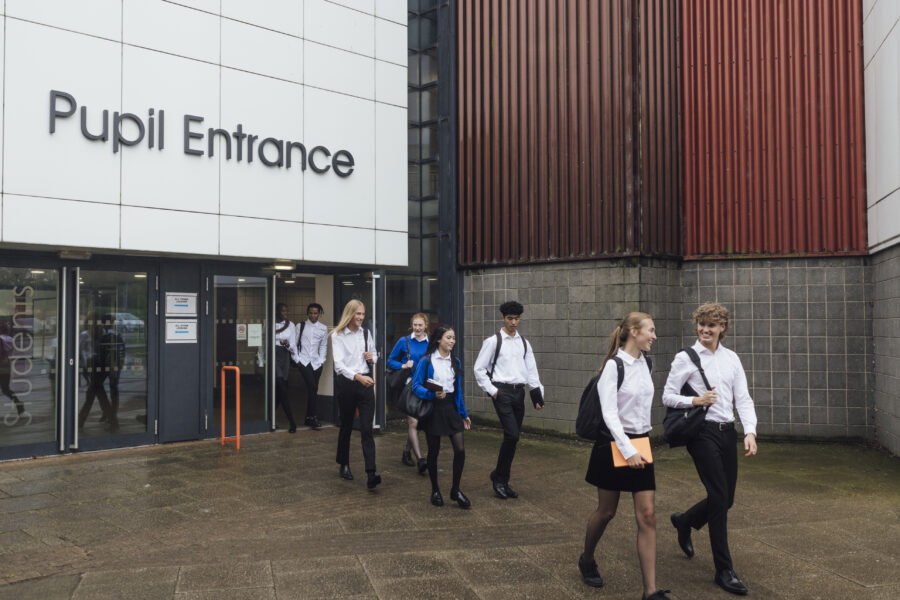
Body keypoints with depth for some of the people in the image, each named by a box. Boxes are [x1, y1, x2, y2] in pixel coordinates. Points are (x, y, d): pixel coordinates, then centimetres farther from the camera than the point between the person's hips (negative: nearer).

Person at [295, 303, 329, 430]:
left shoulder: (323, 328, 12)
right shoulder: (300, 326, 6)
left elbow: (324, 346, 14)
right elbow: (294, 344, 6)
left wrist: (322, 360, 4)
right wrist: (297, 359, -1)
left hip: (316, 362, 3)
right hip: (303, 361, -3)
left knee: (312, 390, 6)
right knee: (313, 387, -18)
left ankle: (308, 419, 15)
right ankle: (314, 418, -15)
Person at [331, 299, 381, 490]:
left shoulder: (366, 333, 9)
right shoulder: (337, 335, -5)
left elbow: (374, 354, 23)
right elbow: (339, 364, -17)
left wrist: (372, 358, -2)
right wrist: (358, 376, -32)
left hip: (366, 383, 2)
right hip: (346, 383, -2)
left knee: (367, 429, -7)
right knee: (346, 426, 12)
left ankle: (371, 474, -14)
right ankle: (344, 465, 32)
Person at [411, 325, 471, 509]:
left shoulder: (455, 362, 10)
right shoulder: (426, 361, -6)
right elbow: (416, 386, -8)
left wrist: (464, 414, 16)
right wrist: (433, 394, -25)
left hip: (451, 407, 4)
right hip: (433, 409, -4)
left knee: (460, 449, -7)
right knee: (433, 451, 6)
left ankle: (455, 490, 10)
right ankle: (435, 490, 24)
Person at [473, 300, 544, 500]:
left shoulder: (524, 343, 13)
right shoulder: (493, 341, -2)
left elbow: (532, 371, 13)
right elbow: (479, 369, 0)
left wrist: (538, 395, 5)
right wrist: (491, 390, -6)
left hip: (519, 391, 5)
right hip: (502, 391, -5)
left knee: (513, 437, 7)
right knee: (512, 434, -16)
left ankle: (502, 482, 19)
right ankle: (498, 477, 4)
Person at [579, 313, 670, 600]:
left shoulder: (645, 364, 6)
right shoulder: (614, 365, -15)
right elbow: (609, 413, -20)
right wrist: (627, 450, -26)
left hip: (640, 444, 6)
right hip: (615, 444, -6)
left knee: (647, 516, 0)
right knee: (606, 511, 11)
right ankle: (587, 560, 38)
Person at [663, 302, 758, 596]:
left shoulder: (732, 358, 11)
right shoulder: (685, 358, -3)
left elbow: (743, 398, 7)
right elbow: (668, 397, -2)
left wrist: (750, 432, -6)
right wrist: (697, 400, -18)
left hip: (728, 432, 6)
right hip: (703, 433, -5)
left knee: (726, 499, 12)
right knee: (720, 498, -8)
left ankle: (684, 521, 42)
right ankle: (724, 571, 4)